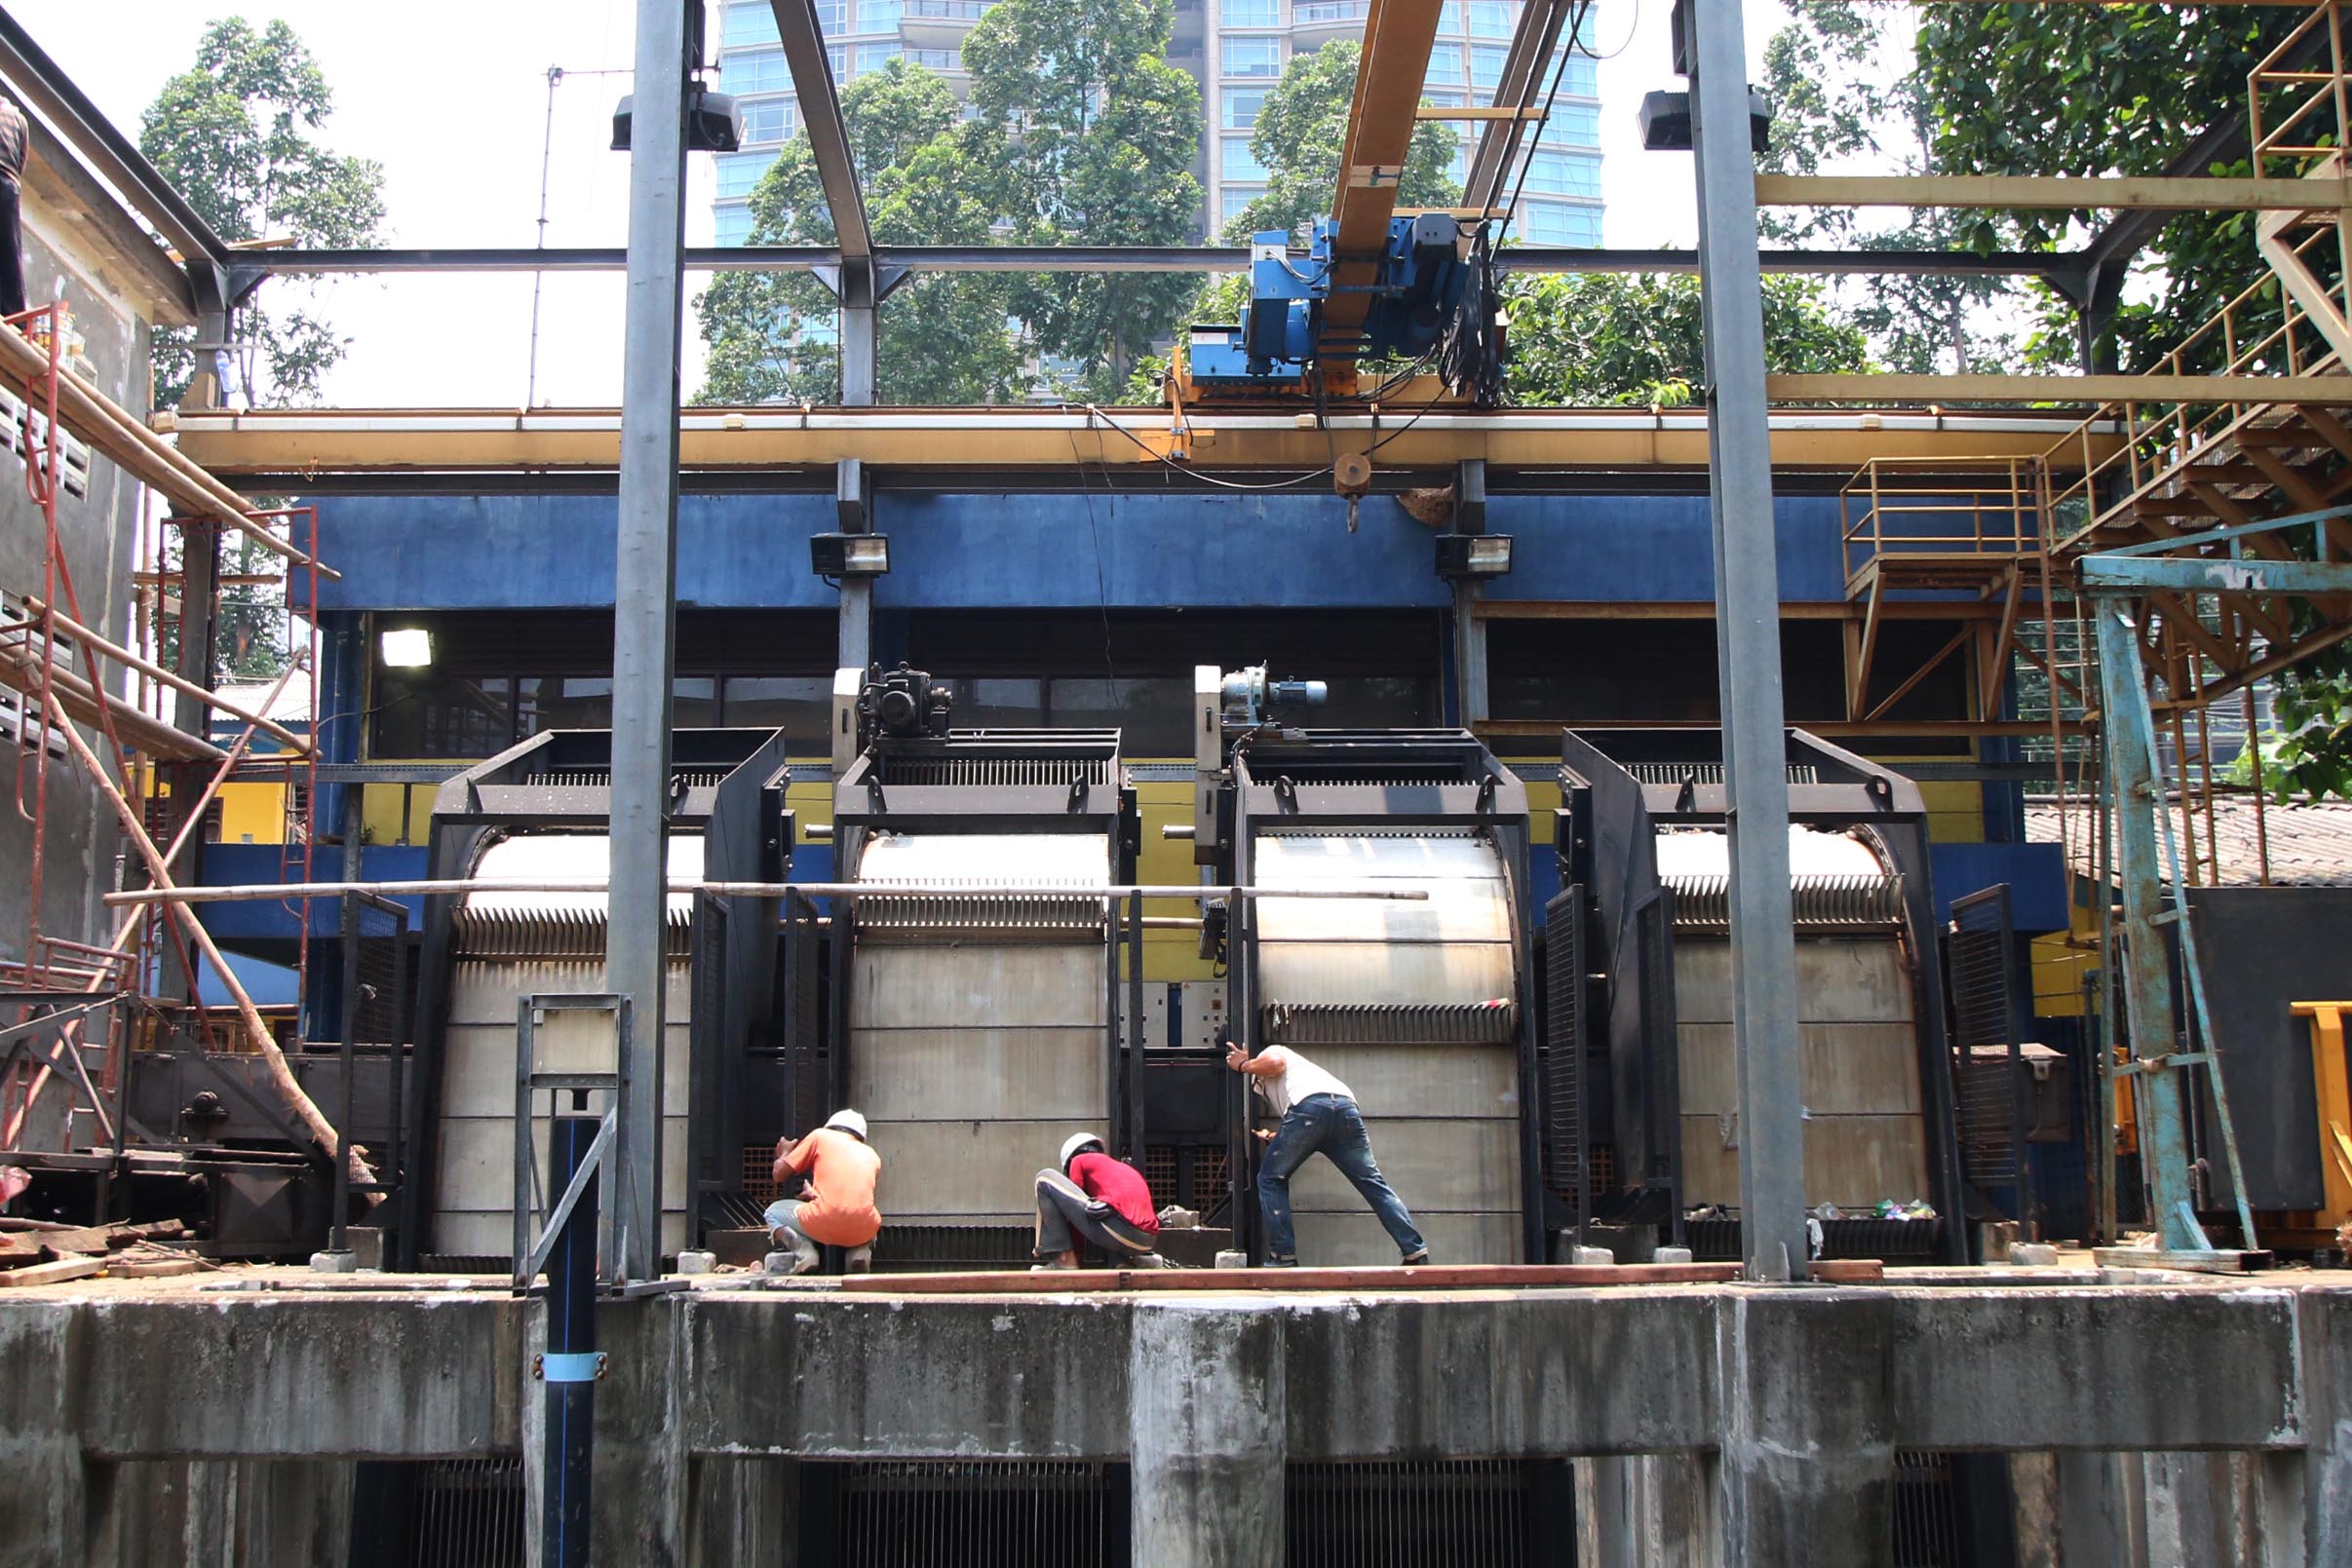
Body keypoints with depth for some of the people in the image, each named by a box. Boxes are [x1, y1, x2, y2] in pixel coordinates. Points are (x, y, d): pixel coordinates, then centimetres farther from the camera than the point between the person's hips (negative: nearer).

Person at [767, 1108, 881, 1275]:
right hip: (863, 1230, 3)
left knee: (774, 1212, 27)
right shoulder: (872, 1155, 25)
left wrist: (784, 1153, 41)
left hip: (824, 1226, -3)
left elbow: (779, 1174, 18)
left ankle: (803, 1250, -1)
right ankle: (861, 1251, 8)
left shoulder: (820, 1136, 17)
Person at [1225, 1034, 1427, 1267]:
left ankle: (1283, 1257, 3)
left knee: (1270, 1180, 10)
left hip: (1310, 1105, -7)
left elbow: (1274, 1062, 1)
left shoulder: (1270, 1053, 29)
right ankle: (1417, 1254, -4)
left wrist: (1244, 1065, 19)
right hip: (1346, 1107, 7)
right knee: (1374, 1184, 5)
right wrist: (1270, 1138, 47)